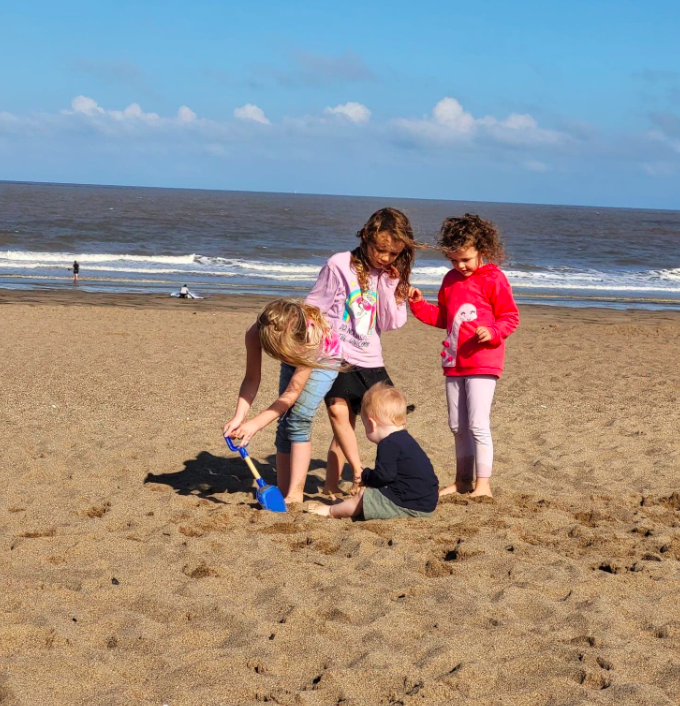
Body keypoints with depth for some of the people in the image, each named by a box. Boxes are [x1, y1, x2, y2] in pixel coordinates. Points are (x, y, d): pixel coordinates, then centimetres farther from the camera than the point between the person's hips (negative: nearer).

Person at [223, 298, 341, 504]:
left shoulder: (310, 335, -44)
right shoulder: (255, 333, -34)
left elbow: (292, 393, -38)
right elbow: (251, 379, -23)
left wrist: (255, 424, -41)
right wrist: (238, 417, -37)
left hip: (323, 360, -5)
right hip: (294, 358, 5)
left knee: (299, 418, -20)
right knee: (285, 422, -3)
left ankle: (294, 496, -20)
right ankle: (282, 494, 3)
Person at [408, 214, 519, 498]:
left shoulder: (493, 279, -8)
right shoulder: (451, 279, 13)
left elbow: (510, 317, -7)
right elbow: (441, 317, 22)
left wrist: (493, 332, -25)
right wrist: (419, 304, 8)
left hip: (482, 362, -7)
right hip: (454, 362, 7)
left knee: (477, 425, -10)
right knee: (458, 426, 12)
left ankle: (483, 484, -3)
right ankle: (462, 480, 22)